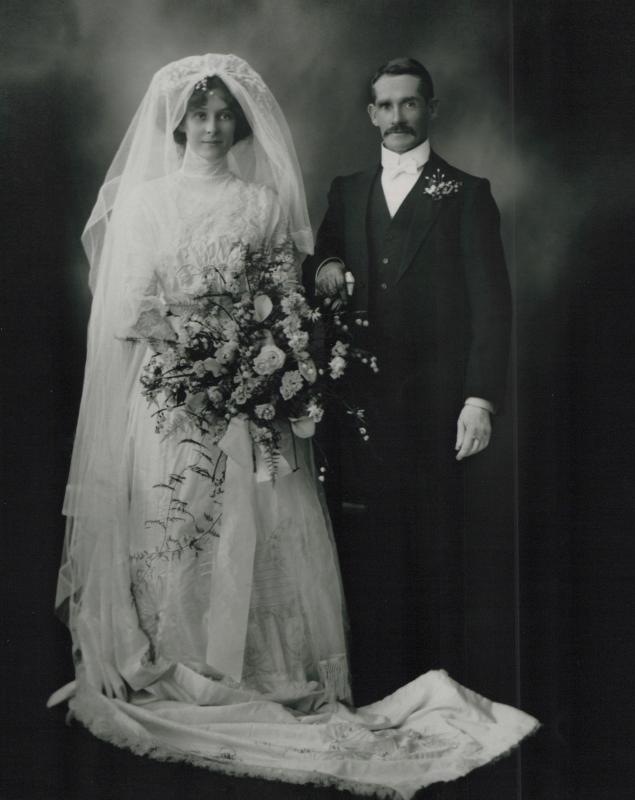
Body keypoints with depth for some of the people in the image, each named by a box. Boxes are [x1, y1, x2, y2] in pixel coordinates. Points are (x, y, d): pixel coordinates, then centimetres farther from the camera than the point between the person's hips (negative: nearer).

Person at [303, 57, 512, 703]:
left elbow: (490, 303, -2)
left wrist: (481, 397, -11)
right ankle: (369, 692, 13)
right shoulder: (347, 192, 17)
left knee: (435, 550, 2)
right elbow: (318, 266, 18)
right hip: (360, 402, 3)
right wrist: (322, 271, -7)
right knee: (366, 553, 3)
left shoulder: (466, 194, 4)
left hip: (434, 405, -3)